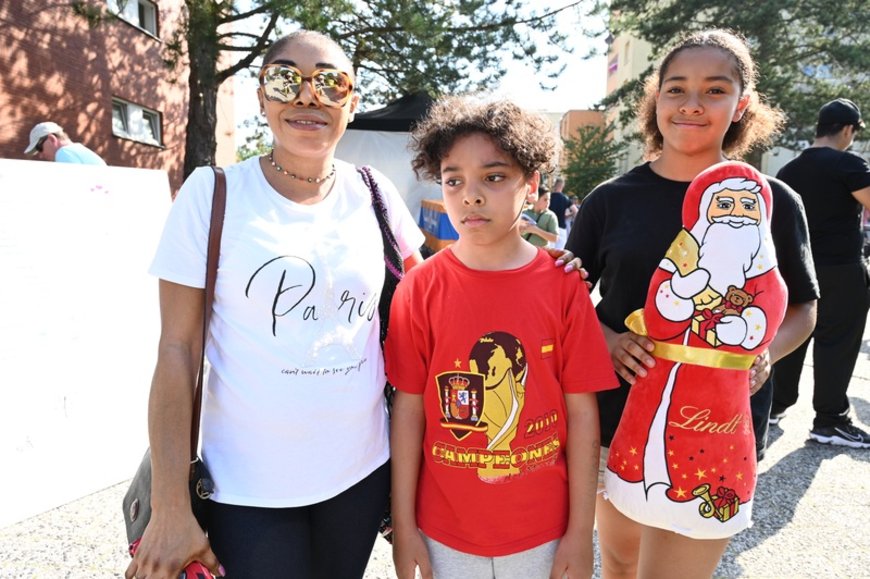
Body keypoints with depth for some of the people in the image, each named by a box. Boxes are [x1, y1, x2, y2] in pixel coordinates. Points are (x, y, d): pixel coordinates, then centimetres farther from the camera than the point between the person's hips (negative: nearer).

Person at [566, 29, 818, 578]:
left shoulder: (774, 202, -2)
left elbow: (803, 307, 8)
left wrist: (765, 350, -12)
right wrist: (607, 339, -14)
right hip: (618, 417, 2)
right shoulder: (612, 199, -2)